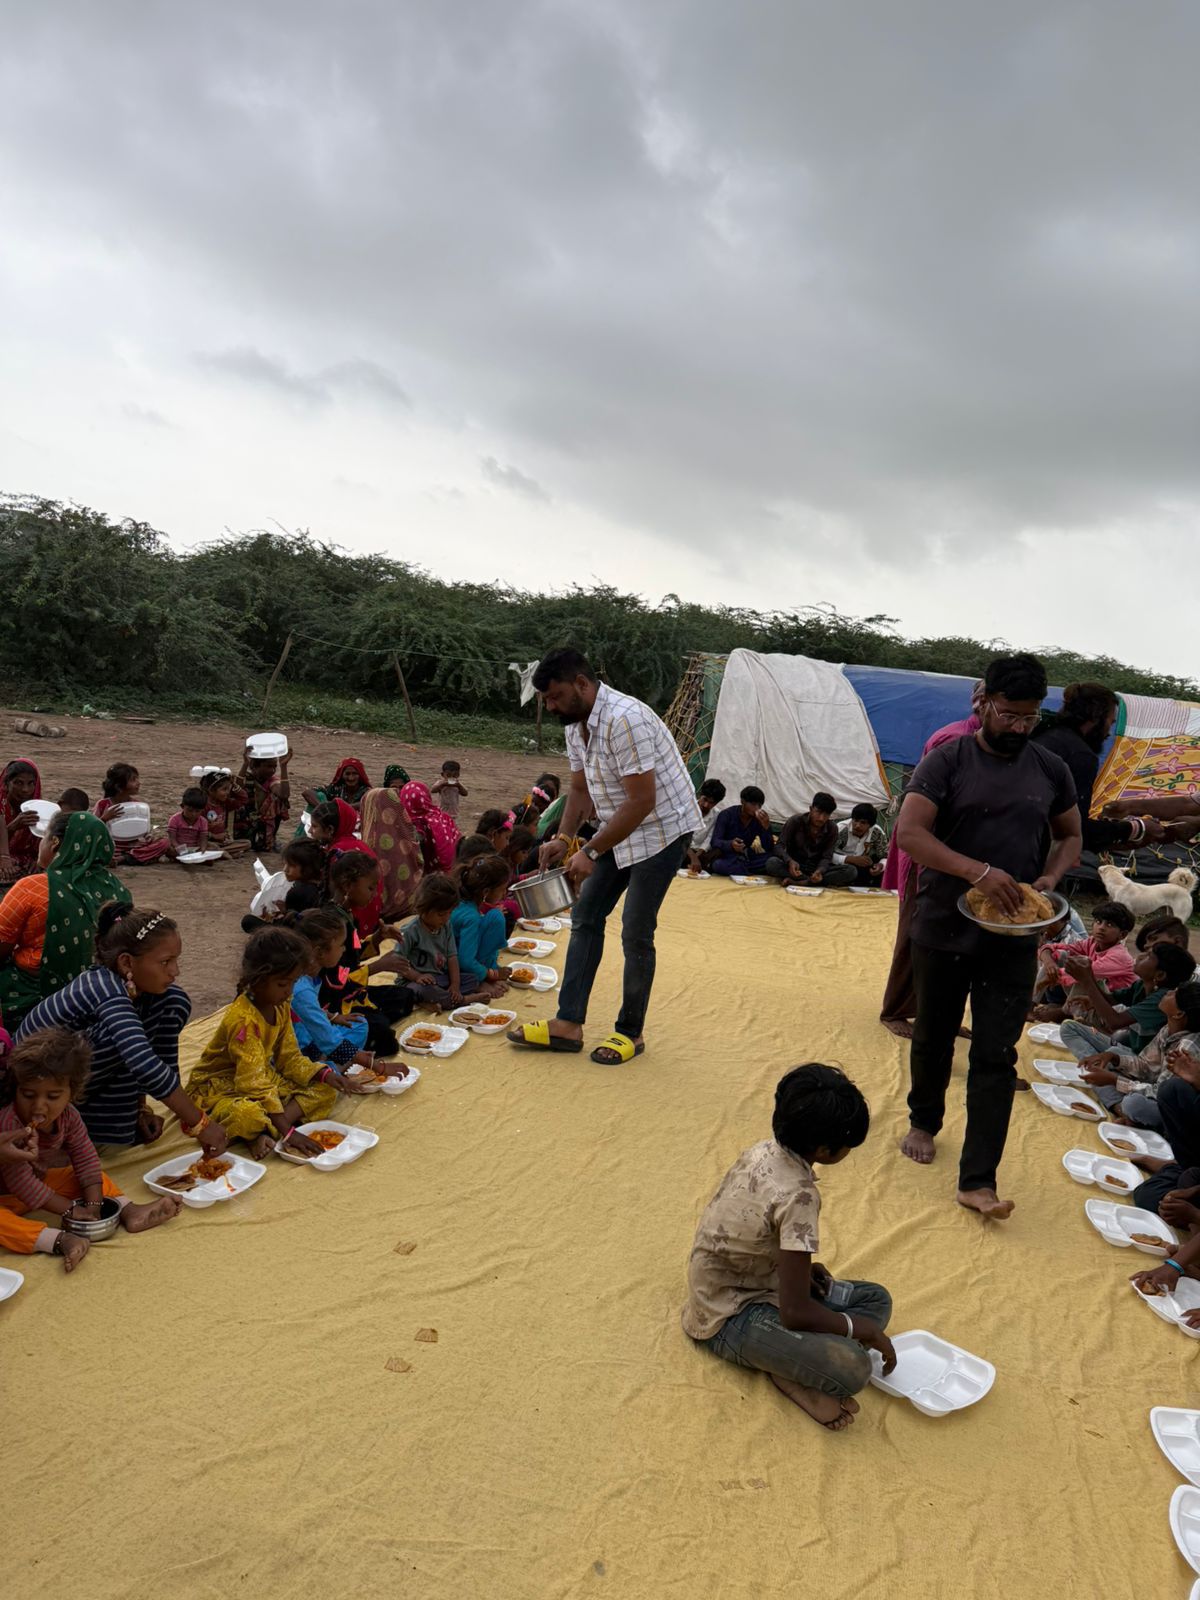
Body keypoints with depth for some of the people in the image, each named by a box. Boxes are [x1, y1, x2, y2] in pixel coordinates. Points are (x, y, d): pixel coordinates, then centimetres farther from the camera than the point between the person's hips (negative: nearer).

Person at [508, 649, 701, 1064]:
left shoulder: (625, 719, -28)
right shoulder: (575, 725, 2)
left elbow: (642, 801, -29)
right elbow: (580, 790, 11)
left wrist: (591, 852, -26)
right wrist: (563, 838, -5)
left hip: (661, 829, -9)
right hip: (619, 830, 9)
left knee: (636, 932, -5)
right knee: (586, 917, 6)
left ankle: (631, 1032, 12)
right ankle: (568, 1024, 12)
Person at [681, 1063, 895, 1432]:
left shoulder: (764, 1151, -5)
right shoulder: (799, 1196, -30)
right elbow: (795, 1312, -26)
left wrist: (802, 1268, 2)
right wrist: (863, 1329, -11)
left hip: (741, 1283, 10)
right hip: (731, 1319, -10)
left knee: (877, 1299, 8)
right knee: (852, 1368, -30)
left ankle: (790, 1363, -4)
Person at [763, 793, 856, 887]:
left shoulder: (832, 830, -5)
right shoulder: (795, 821, -10)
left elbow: (827, 857, -9)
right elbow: (779, 846, -14)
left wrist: (820, 871, -33)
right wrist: (789, 861, -36)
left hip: (817, 868, 2)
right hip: (794, 866, -2)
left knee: (851, 871, -24)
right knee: (772, 863, -34)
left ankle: (797, 881, -30)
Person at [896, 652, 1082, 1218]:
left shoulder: (1050, 769, 3)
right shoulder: (947, 761, -8)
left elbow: (1070, 836, 15)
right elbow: (909, 833, -18)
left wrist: (1050, 878, -7)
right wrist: (978, 871, -29)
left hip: (1012, 939, 2)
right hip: (943, 930, -1)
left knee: (996, 1056, -1)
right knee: (933, 1038, 17)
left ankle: (978, 1180, 5)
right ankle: (924, 1122, 42)